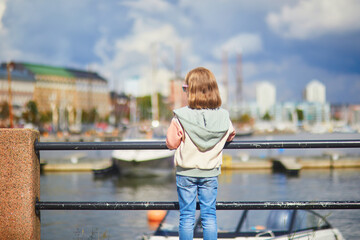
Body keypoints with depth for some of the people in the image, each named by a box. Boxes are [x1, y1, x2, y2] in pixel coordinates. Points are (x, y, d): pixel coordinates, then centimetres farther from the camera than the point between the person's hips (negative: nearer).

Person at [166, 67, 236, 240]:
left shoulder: (181, 117, -16)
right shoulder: (223, 117, -6)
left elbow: (171, 143, -9)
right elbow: (230, 135, 12)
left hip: (186, 172, -2)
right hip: (210, 173, 2)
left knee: (186, 216, 6)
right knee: (209, 215, 9)